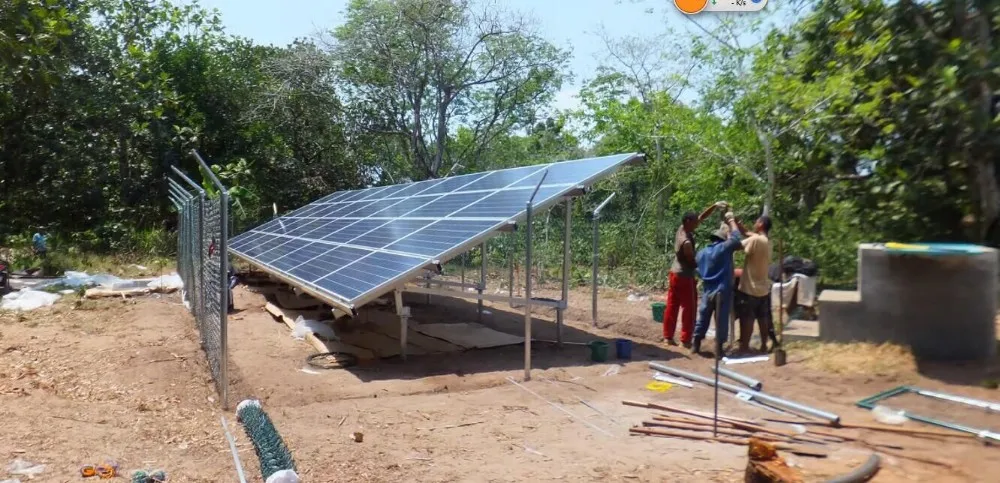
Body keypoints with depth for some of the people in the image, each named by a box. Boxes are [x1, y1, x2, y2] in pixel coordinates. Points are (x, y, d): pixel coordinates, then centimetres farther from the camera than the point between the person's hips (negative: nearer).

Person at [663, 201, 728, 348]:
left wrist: (715, 206, -3)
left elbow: (702, 217, 5)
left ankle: (668, 336, 18)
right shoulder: (686, 242, -26)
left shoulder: (681, 229, -1)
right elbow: (693, 262, -16)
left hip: (674, 273, 9)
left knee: (672, 306, 12)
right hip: (685, 277, -9)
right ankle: (686, 340, 8)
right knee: (689, 309, 3)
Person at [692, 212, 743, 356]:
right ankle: (718, 349, 8)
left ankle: (696, 345, 18)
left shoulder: (702, 253, 7)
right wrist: (731, 220, 8)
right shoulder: (724, 248, -10)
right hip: (722, 291, -4)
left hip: (707, 291, 5)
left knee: (703, 318, 14)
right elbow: (736, 239, -3)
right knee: (721, 320, 4)